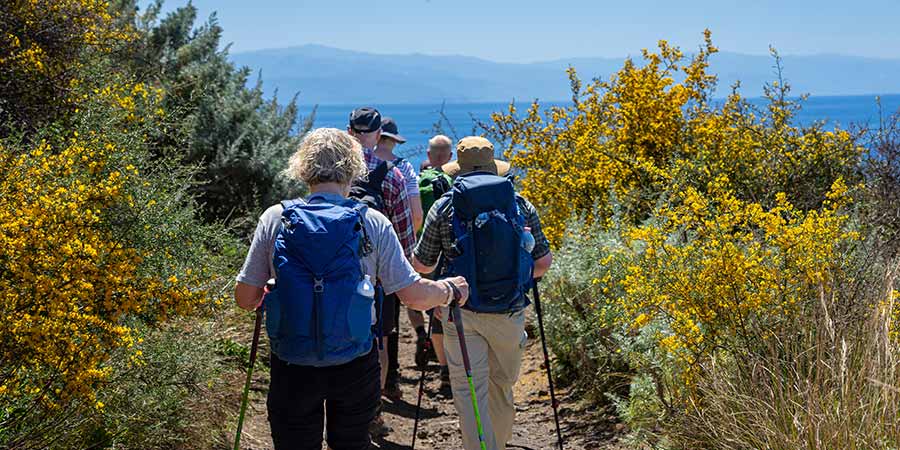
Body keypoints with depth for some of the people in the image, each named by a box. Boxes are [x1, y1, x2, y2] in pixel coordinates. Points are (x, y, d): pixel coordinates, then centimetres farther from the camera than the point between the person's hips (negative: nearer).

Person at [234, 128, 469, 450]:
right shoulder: (373, 222, -8)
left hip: (292, 368, 0)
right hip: (356, 369, 0)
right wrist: (450, 290, 12)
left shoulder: (275, 219, -6)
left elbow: (245, 299, -2)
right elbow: (414, 295, -8)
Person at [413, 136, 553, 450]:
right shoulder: (522, 205, 2)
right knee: (502, 385, 20)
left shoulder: (444, 208, -3)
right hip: (510, 313, 3)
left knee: (469, 391, 3)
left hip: (461, 312, -2)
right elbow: (544, 262, 8)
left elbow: (421, 266, 3)